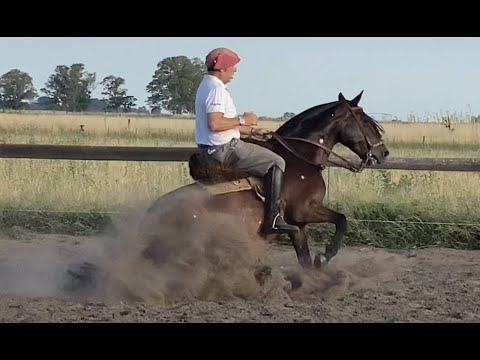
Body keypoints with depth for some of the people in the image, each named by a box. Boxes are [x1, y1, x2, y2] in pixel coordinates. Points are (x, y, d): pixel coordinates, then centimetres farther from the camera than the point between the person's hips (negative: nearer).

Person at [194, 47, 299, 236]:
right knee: (276, 162, -10)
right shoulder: (216, 89, -18)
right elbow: (215, 123, -31)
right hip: (225, 149, -11)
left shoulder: (206, 85, 16)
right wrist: (243, 120, -18)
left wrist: (252, 131, 18)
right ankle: (272, 219, -15)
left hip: (212, 150, 11)